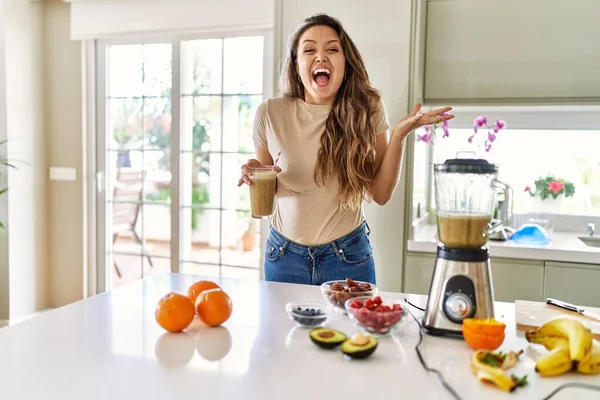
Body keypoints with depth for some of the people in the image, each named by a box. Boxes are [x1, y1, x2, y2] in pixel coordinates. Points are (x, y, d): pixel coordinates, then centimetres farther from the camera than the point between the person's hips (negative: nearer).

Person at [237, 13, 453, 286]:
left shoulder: (367, 110, -9)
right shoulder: (270, 114, -9)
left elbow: (380, 194, -7)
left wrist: (399, 135, -18)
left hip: (348, 254, 0)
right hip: (284, 253, 1)